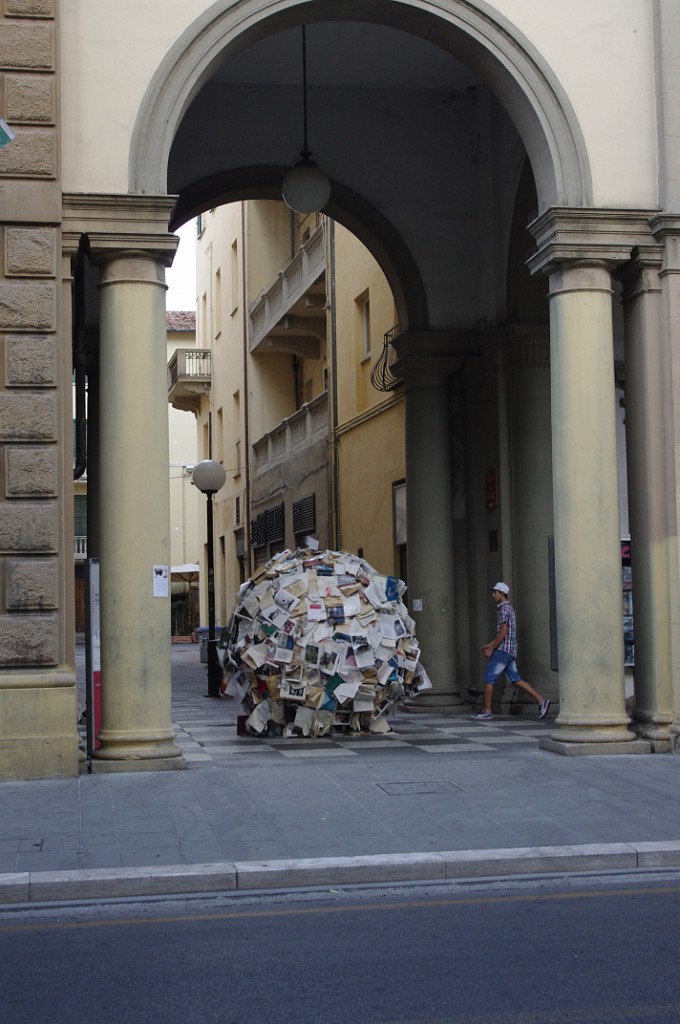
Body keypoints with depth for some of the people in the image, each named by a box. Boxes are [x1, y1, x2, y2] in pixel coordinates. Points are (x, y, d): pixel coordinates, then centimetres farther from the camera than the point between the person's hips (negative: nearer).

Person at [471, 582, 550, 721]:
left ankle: (486, 711, -3)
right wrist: (489, 645, 22)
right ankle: (541, 700, 0)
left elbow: (503, 633, -18)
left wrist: (491, 649, -13)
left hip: (503, 650, -10)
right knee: (515, 680, 7)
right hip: (510, 651, 10)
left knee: (489, 678, -4)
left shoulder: (503, 609, -12)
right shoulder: (509, 608, 20)